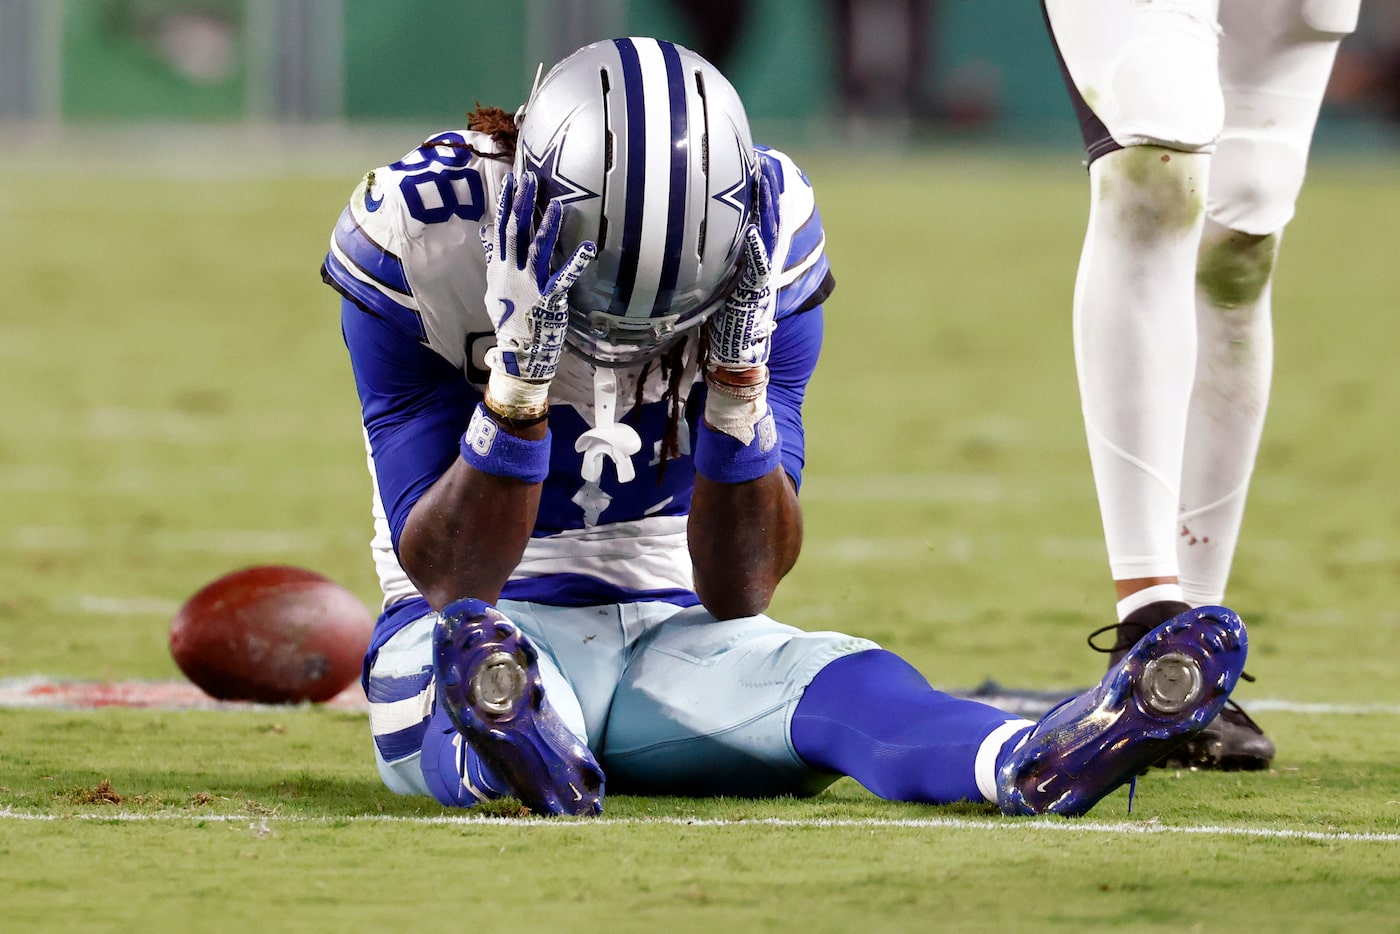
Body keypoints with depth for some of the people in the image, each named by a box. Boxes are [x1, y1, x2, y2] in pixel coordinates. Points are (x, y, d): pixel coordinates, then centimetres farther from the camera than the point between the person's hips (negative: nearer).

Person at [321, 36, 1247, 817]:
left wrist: (737, 377, -25)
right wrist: (519, 378, -31)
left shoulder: (770, 235, -9)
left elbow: (738, 593, -10)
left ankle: (1032, 761, -65)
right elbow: (447, 577, -17)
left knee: (839, 682, -32)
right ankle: (519, 744, -78)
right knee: (470, 641, -40)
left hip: (675, 629, 2)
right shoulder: (419, 234, -16)